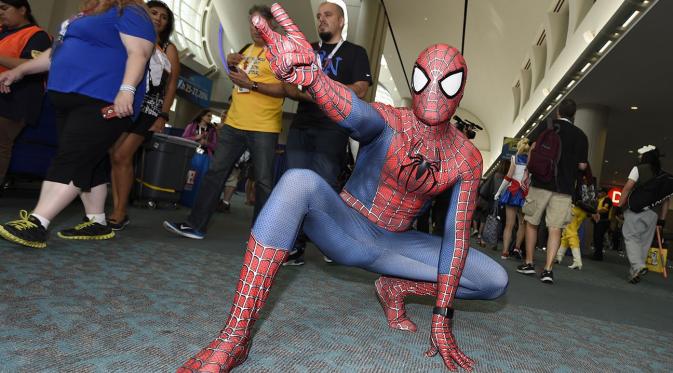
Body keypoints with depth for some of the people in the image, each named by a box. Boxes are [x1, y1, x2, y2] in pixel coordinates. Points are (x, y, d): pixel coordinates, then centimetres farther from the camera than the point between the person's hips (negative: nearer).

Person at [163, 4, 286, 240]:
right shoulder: (247, 50, 19)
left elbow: (286, 89, -13)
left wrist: (251, 84, -20)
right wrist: (231, 66, 9)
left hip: (264, 128, -7)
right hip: (234, 124, 7)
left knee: (263, 181, -1)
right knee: (215, 172, 5)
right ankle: (195, 225, 10)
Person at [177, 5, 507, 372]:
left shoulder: (467, 160, -6)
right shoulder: (388, 121, -15)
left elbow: (457, 237, -10)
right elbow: (356, 112, -40)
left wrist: (442, 318, -14)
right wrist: (311, 76, -65)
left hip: (393, 244, 3)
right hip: (345, 229, -3)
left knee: (495, 281, -9)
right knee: (299, 181, -37)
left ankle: (397, 287, 11)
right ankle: (235, 336, -34)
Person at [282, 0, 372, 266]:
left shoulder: (355, 52, 11)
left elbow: (360, 90, -4)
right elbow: (289, 86, 14)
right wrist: (304, 93, -9)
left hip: (332, 130, -4)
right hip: (300, 127, 5)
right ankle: (296, 246, 4)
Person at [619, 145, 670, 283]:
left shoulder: (638, 169, 0)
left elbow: (627, 187, -11)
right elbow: (666, 199, 13)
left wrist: (620, 205, -6)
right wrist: (662, 219, 15)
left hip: (636, 209, -4)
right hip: (653, 213, 4)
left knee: (631, 237, -2)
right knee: (645, 242, 9)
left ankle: (638, 266, -23)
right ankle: (634, 272, 11)